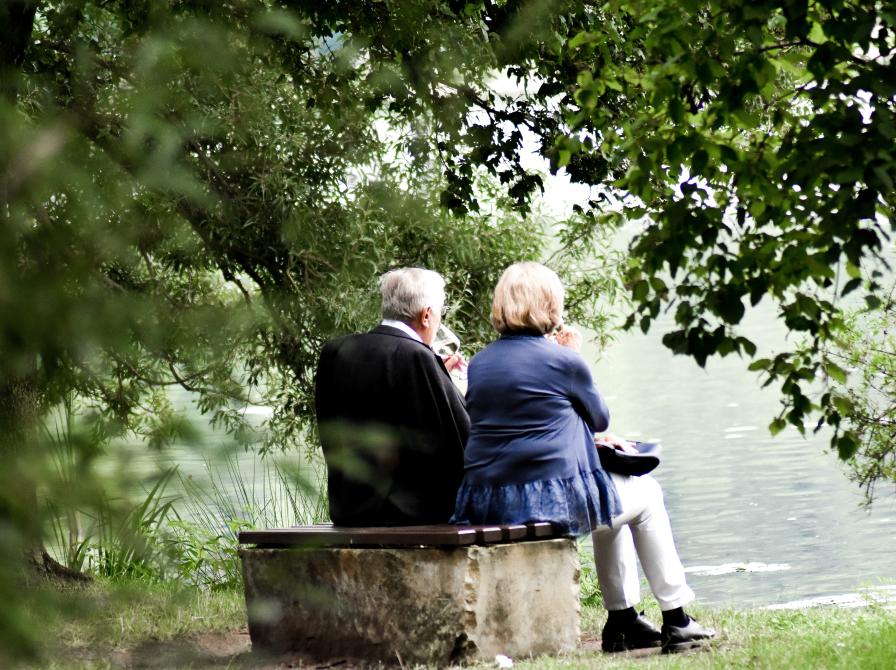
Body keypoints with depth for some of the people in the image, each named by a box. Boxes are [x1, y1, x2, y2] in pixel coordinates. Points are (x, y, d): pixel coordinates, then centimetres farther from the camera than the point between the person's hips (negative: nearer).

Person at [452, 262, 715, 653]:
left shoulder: (478, 364, 10)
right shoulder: (563, 362, -8)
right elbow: (600, 417, 9)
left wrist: (589, 440, 27)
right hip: (552, 500, -7)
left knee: (612, 496, 33)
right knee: (646, 494, 21)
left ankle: (622, 620, 34)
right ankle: (675, 619, 23)